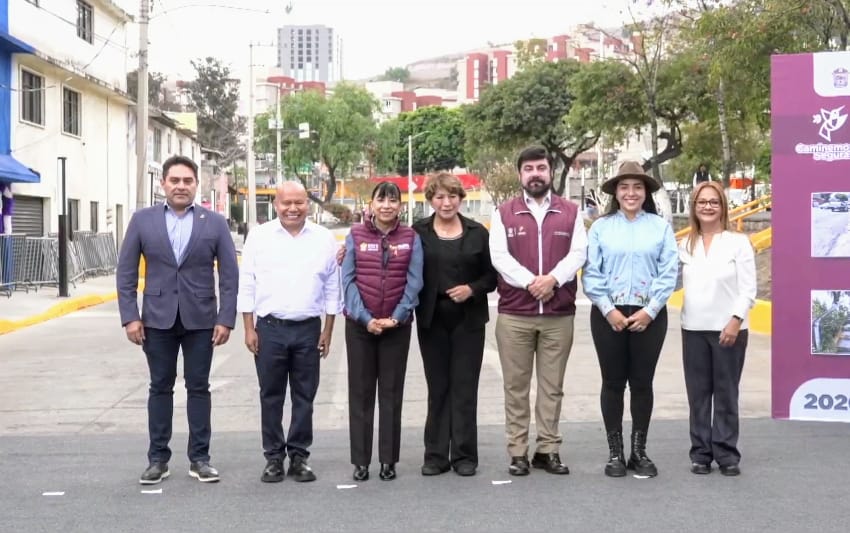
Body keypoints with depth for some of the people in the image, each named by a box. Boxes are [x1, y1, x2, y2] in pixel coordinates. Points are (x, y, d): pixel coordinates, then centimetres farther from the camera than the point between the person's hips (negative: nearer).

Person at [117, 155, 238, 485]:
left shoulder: (215, 223, 1)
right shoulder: (142, 220, 2)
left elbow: (229, 275, 0)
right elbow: (126, 272, 3)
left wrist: (226, 319, -7)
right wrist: (130, 316, -5)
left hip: (200, 320, 0)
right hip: (158, 319, 0)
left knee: (198, 388, 5)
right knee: (160, 388, 7)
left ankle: (199, 458, 13)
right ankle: (158, 459, 15)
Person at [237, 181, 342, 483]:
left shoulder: (324, 239, 4)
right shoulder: (259, 237, 1)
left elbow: (332, 288, 6)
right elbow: (247, 285, 2)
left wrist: (328, 331, 3)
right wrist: (249, 329, -3)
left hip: (308, 329, 1)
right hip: (269, 328, -1)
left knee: (304, 397, 6)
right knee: (271, 397, 5)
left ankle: (299, 456, 15)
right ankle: (274, 458, 14)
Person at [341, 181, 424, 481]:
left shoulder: (411, 238, 3)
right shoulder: (356, 236, 2)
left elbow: (414, 281, -2)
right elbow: (348, 279, -3)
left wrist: (397, 317, -13)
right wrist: (365, 318, -13)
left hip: (397, 325, 0)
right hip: (360, 324, 0)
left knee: (392, 392, 6)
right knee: (360, 392, 4)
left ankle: (388, 460, 12)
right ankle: (360, 461, 10)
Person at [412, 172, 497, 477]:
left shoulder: (477, 233, 4)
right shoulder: (418, 233, 2)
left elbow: (491, 275, 5)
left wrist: (472, 289, -10)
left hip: (468, 320, 0)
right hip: (432, 320, 0)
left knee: (465, 387, 2)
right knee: (437, 388, 6)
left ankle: (465, 455, 10)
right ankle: (436, 455, 12)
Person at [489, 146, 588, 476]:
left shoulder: (571, 213, 10)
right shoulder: (503, 213, 7)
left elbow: (578, 253, -1)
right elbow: (499, 256, -5)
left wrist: (553, 278, -18)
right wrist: (530, 281, -18)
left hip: (560, 314, 1)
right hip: (514, 314, -1)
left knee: (552, 386, 6)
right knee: (515, 386, 3)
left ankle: (548, 450, 13)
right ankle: (517, 453, 8)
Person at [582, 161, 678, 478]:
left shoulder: (661, 227, 3)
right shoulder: (601, 227, 2)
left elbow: (669, 273, -2)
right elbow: (591, 273, -2)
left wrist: (649, 311, -10)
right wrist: (609, 310, -10)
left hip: (649, 315, 0)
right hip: (608, 315, 0)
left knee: (642, 382, 6)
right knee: (613, 383, 5)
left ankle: (639, 452, 17)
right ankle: (615, 453, 14)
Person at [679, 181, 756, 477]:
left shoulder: (738, 242, -1)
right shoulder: (685, 245, 10)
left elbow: (748, 289, -6)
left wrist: (736, 320, -14)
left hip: (729, 329, -3)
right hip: (693, 329, 3)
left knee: (726, 394, 1)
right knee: (698, 394, 6)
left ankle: (727, 454, 8)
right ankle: (701, 453, 13)